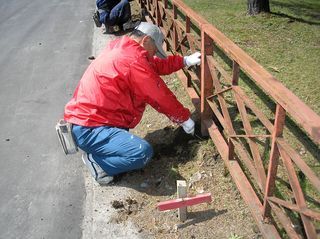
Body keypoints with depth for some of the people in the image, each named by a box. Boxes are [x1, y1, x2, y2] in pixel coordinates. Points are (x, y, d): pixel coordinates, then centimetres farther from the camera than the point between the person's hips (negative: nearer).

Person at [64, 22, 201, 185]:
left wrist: (185, 61, 17)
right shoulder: (134, 60, -18)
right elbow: (161, 97, -10)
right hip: (88, 130, -10)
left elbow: (156, 65, 21)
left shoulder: (119, 47, 10)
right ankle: (96, 160, -1)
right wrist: (184, 118, 4)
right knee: (143, 153, -24)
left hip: (82, 115, 10)